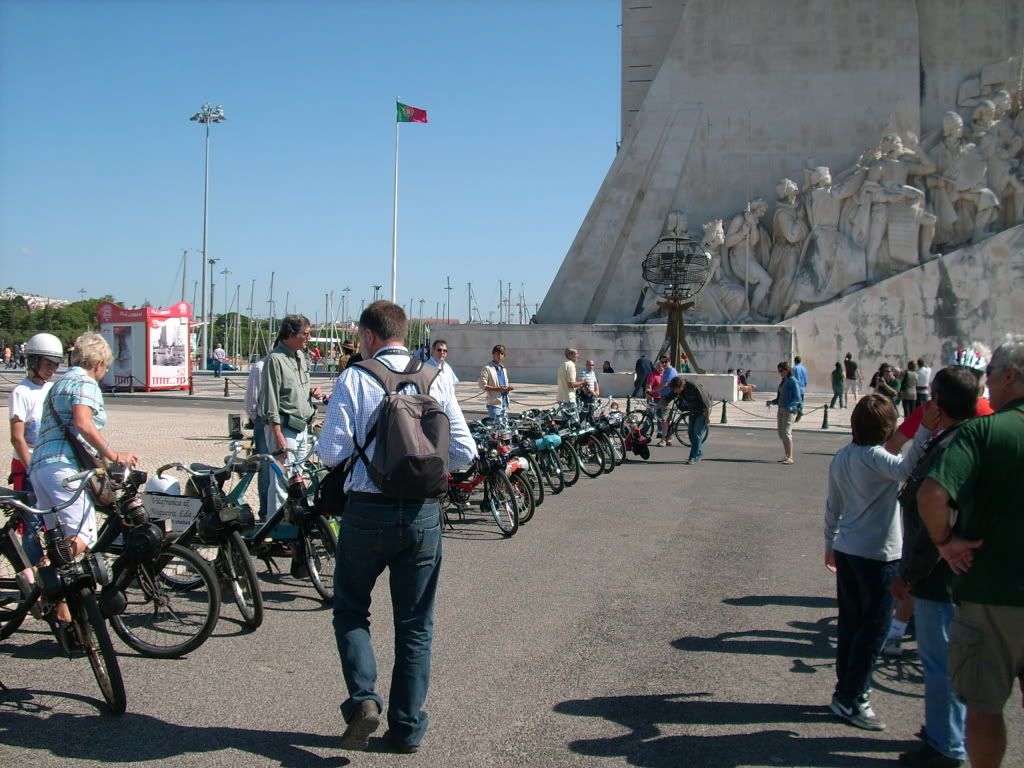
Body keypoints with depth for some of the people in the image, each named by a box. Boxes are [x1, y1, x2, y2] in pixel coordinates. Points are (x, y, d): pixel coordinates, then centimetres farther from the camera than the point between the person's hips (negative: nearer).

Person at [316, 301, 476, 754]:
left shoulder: (354, 379, -8)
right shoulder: (436, 380, 0)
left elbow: (332, 452, -11)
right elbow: (464, 453, -2)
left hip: (367, 510, -2)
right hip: (423, 513, 2)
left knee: (351, 610, 18)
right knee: (415, 624, 13)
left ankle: (363, 699, 0)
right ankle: (407, 729, 20)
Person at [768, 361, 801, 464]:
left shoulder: (793, 381, -9)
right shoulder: (782, 382, 15)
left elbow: (797, 398, -14)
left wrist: (790, 407, -25)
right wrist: (772, 402, 5)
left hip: (789, 410, -9)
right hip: (781, 409, 9)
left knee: (786, 432, -13)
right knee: (781, 433, 10)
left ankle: (790, 457, -9)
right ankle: (786, 456, 19)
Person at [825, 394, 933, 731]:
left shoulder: (841, 457, 6)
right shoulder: (874, 457, -19)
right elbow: (905, 470, -41)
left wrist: (830, 544, 23)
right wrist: (925, 431, -45)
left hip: (846, 551, 8)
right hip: (878, 555, -8)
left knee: (850, 624, 14)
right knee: (874, 628, 3)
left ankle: (847, 691, 23)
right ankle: (849, 698, 7)